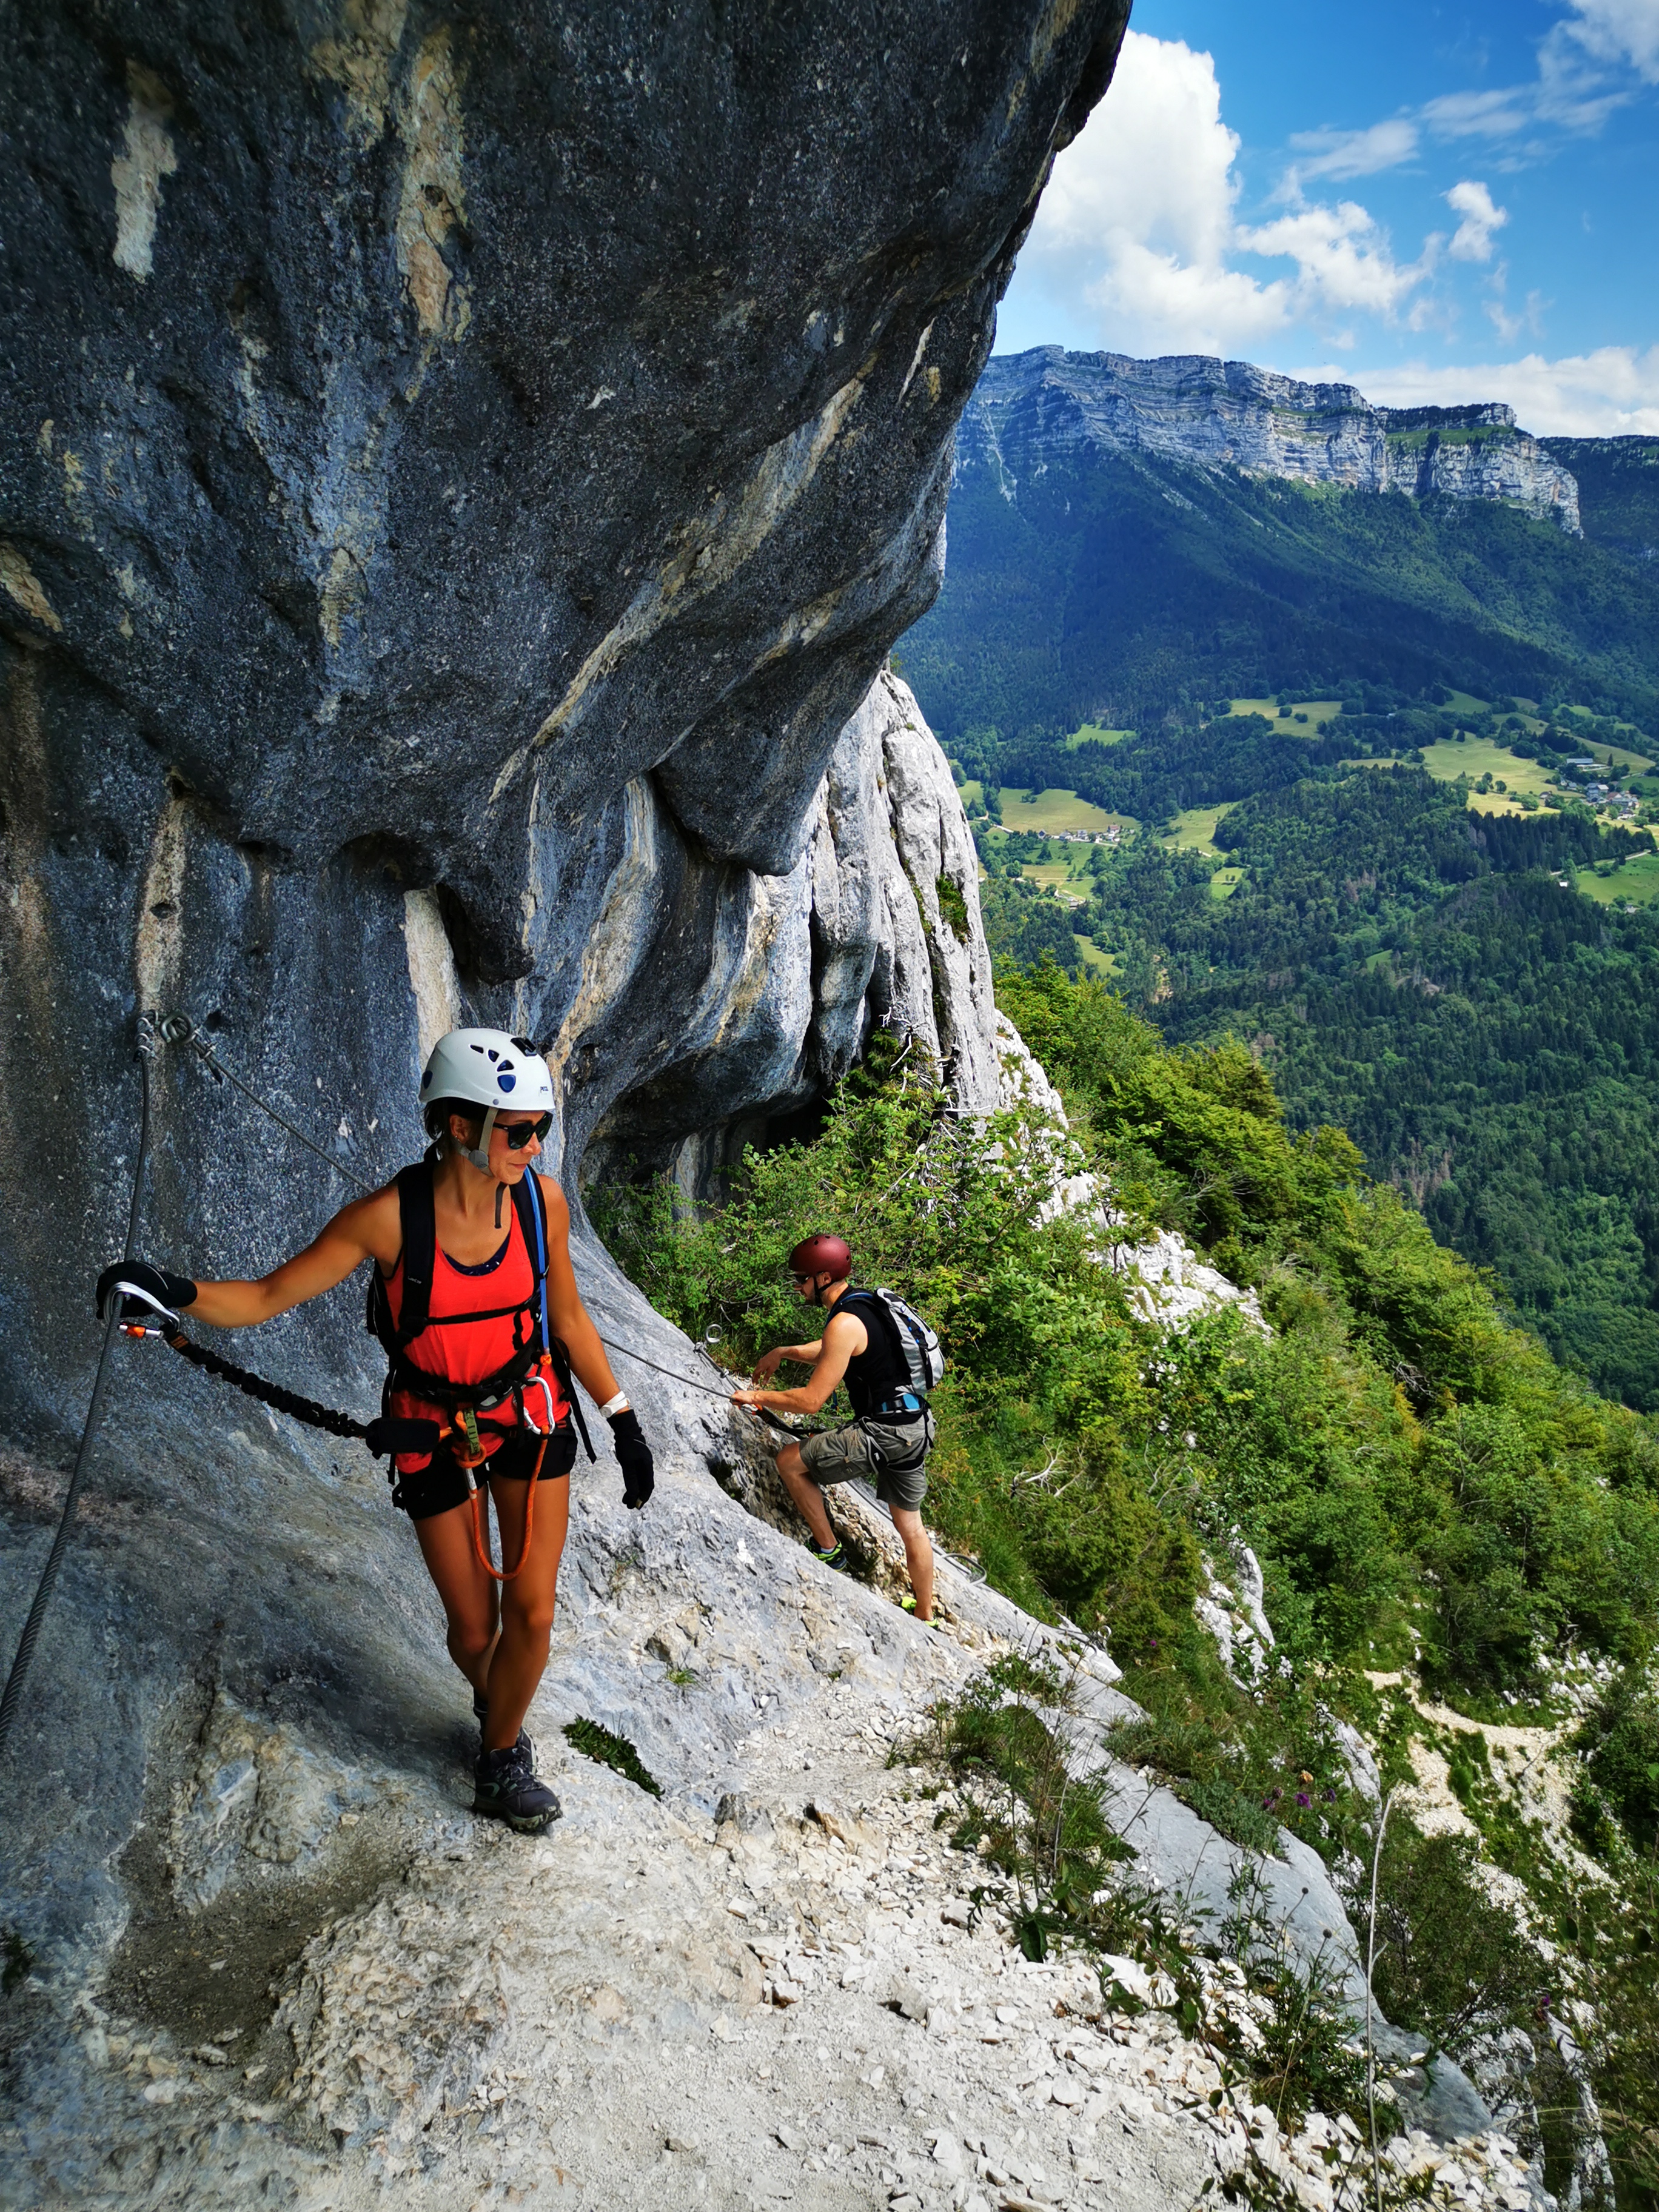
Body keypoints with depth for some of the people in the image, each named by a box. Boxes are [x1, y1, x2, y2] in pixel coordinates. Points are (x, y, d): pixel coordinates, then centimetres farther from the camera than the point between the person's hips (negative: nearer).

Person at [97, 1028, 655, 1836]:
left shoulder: (542, 1200, -14)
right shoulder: (390, 1217, -23)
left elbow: (568, 1320, 0)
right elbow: (268, 1298, -17)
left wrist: (623, 1421, 2)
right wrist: (177, 1292, -35)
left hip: (532, 1413, 2)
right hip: (434, 1431, -2)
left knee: (531, 1612, 1)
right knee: (473, 1629, 7)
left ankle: (500, 1757, 30)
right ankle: (495, 1705, 45)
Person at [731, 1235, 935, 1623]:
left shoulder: (845, 1323, -17)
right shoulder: (868, 1303, 12)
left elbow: (811, 1400, -17)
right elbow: (830, 1353, 32)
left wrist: (758, 1397, -5)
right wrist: (784, 1352, 24)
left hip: (885, 1431, -10)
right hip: (915, 1427, 10)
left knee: (790, 1461, 1)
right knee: (910, 1527, 20)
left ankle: (828, 1550, 11)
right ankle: (925, 1616, 31)